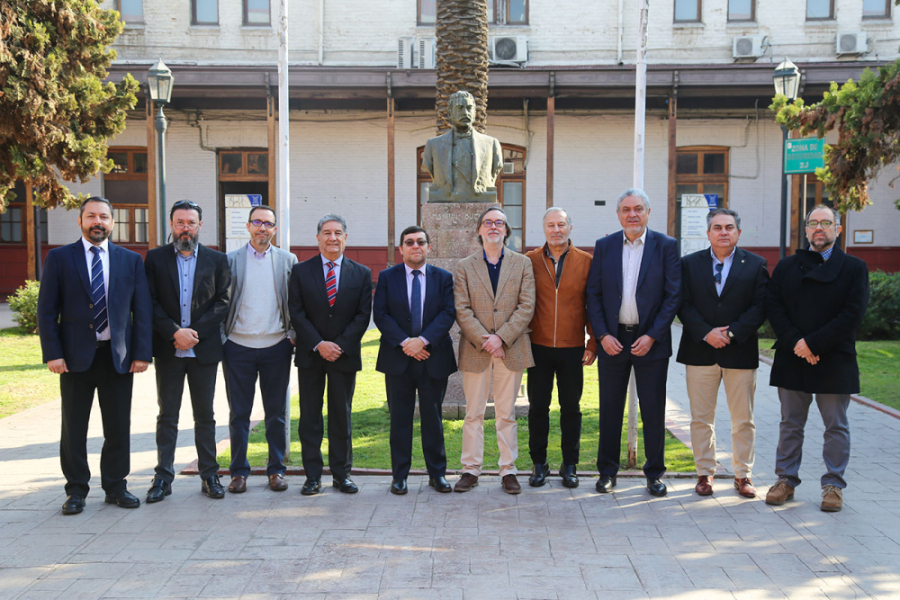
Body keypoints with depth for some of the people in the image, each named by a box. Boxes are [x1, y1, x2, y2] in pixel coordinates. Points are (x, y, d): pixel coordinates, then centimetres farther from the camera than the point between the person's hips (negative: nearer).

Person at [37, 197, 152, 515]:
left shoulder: (131, 260, 7)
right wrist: (52, 353, -9)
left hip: (118, 355, 1)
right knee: (73, 427, 6)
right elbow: (46, 310, 0)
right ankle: (76, 490, 19)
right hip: (75, 356, -1)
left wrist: (142, 352, -2)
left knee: (118, 426, 7)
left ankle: (116, 486, 20)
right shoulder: (59, 258, 3)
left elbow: (142, 309, 6)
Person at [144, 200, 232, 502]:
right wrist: (174, 332, -14)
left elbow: (223, 301, -1)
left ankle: (209, 476, 17)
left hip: (204, 349, 0)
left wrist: (195, 332, -12)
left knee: (205, 416, 8)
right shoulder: (155, 258, 4)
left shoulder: (217, 260, 5)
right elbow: (150, 302, -2)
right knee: (167, 416, 6)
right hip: (168, 349, 0)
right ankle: (163, 478, 13)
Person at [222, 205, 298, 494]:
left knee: (277, 413, 8)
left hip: (276, 347, 1)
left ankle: (276, 469, 19)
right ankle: (239, 471, 17)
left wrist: (293, 336, -1)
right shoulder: (230, 260, 4)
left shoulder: (288, 260, 6)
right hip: (238, 347, 0)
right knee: (239, 413, 6)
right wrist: (221, 338, -2)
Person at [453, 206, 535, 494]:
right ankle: (470, 470, 15)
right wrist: (484, 340, -13)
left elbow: (527, 307, -2)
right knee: (473, 413, 6)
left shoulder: (522, 263, 6)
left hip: (511, 349, 0)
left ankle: (508, 470, 16)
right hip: (475, 350, 0)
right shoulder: (464, 266, 6)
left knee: (507, 413, 7)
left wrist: (501, 338, -12)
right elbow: (462, 310, -2)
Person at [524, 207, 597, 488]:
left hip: (572, 348, 0)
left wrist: (593, 342, -1)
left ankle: (569, 465, 21)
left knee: (571, 408, 8)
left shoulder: (586, 261, 1)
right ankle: (539, 464, 20)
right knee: (538, 407, 7)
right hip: (539, 347, 0)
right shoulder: (530, 260, 2)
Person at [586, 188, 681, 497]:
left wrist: (652, 336, -11)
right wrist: (603, 335, -6)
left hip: (651, 341, -1)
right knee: (610, 409, 8)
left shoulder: (666, 245, 0)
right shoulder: (604, 246, 6)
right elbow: (593, 294, 4)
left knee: (653, 410, 5)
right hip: (612, 340, 2)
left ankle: (655, 473, 19)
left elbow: (673, 295, -4)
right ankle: (607, 471, 20)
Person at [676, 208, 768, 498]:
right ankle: (705, 473, 17)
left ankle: (743, 475, 19)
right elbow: (684, 306, 0)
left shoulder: (755, 265, 4)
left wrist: (732, 333, -14)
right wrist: (706, 333, -13)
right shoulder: (689, 264, 6)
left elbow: (759, 307, -2)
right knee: (701, 419, 6)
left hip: (740, 352, 0)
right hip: (700, 352, 1)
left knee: (743, 420, 7)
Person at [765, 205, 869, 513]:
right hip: (792, 360, 2)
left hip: (835, 361, -2)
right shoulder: (786, 266, 10)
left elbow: (853, 313, -8)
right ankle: (786, 479, 19)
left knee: (836, 427, 6)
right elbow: (774, 306, 0)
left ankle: (833, 485, 17)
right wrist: (795, 343, -14)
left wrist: (812, 343, -16)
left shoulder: (854, 268, 2)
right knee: (790, 424, 9)